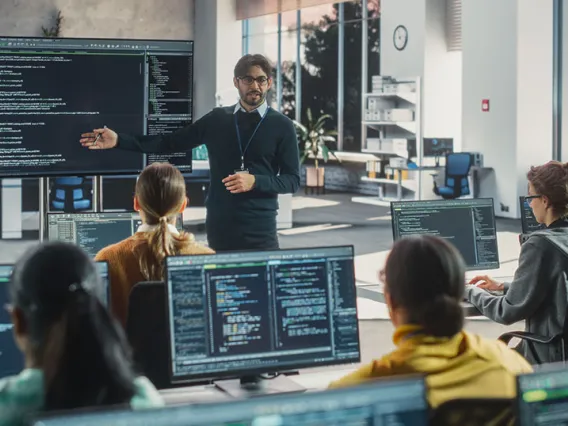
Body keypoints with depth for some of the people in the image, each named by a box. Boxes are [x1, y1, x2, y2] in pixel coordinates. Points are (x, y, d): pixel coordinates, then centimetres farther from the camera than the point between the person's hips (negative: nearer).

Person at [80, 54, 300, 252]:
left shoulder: (281, 126, 1)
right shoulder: (217, 119, 9)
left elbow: (292, 180, 0)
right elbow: (169, 143, 9)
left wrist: (255, 181, -18)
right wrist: (119, 140, 1)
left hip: (259, 228, -2)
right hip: (218, 225, 2)